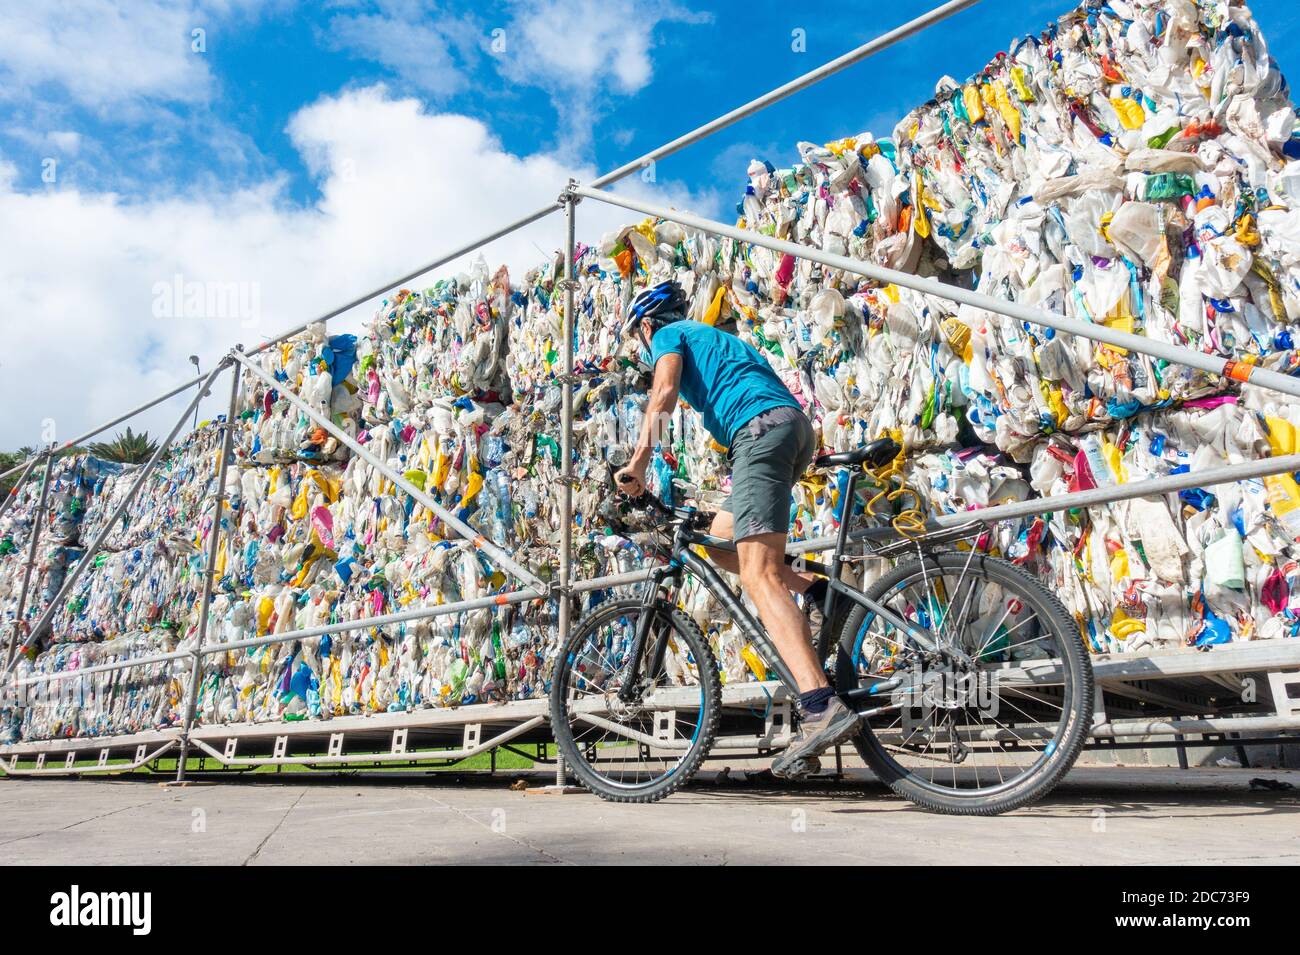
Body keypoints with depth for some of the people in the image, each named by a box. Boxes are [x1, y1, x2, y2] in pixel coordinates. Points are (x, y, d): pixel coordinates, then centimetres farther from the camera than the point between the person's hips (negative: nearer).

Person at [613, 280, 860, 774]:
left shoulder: (668, 335, 15)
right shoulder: (715, 339, 39)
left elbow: (664, 391, -6)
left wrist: (637, 461, -12)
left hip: (762, 428, -9)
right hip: (796, 425, 9)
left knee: (758, 576, -18)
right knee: (720, 542, 19)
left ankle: (822, 706, -29)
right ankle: (818, 590, 6)